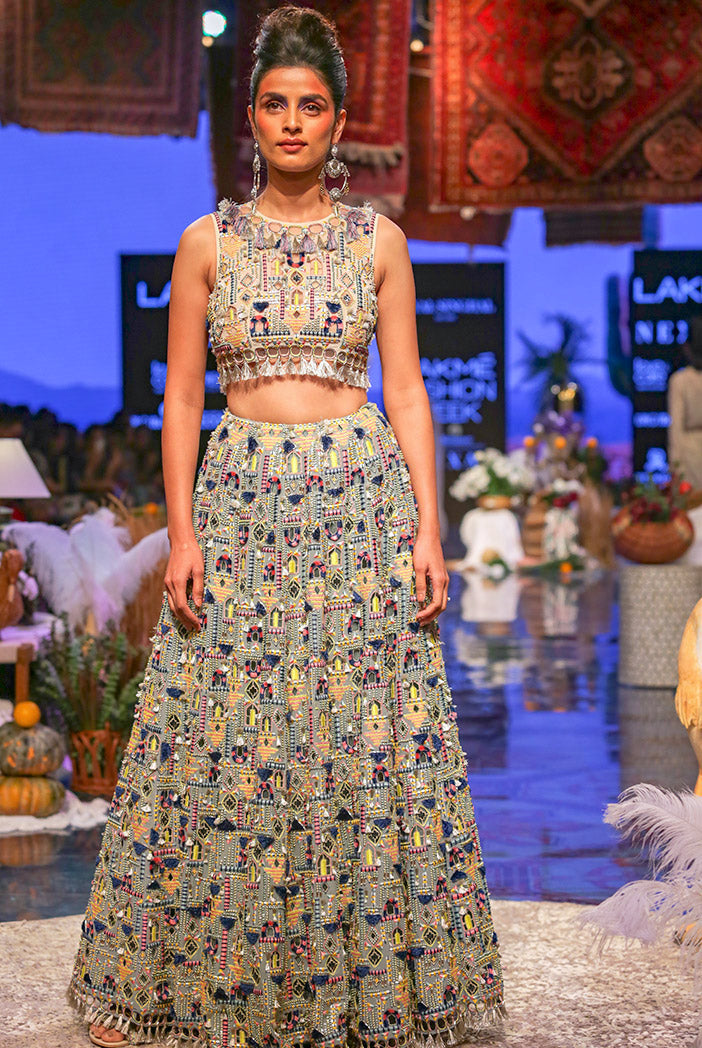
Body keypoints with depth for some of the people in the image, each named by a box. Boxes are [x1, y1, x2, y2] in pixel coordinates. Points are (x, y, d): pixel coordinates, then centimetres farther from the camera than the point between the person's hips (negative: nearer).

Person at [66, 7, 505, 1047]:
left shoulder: (378, 240, 7)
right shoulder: (208, 242, 7)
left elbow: (406, 390, 6)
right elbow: (181, 398, 5)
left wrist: (428, 527, -3)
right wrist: (181, 532, -4)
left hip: (361, 496, 0)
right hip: (240, 498, 0)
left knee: (367, 736, -1)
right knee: (223, 739, 0)